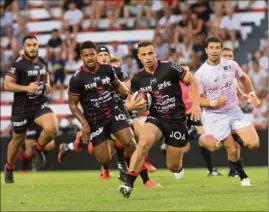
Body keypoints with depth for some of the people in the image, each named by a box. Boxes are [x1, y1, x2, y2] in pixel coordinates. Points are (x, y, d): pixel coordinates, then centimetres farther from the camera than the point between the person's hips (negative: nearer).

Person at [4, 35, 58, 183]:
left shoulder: (42, 62, 4)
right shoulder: (18, 64, -14)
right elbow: (7, 84, -18)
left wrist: (47, 85, 4)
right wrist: (26, 88, -28)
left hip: (40, 104, 4)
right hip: (22, 107, -4)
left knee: (52, 129, -24)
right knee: (18, 139, 11)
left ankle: (38, 149, 7)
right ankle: (9, 168, 37)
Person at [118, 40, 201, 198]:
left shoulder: (169, 68, -12)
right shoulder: (138, 79, -2)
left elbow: (193, 81, -5)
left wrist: (196, 105, -15)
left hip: (177, 120, -1)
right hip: (156, 118, 1)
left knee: (173, 167, 3)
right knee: (143, 143, -33)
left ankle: (178, 166, 44)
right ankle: (129, 184, -33)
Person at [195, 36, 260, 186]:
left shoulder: (231, 65, -3)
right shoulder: (200, 74, -12)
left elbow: (243, 78, 18)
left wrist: (252, 96, 13)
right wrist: (214, 103, -24)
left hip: (234, 111, 3)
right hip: (215, 116, -3)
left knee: (253, 144, -11)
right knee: (233, 150, -9)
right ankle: (243, 176, 17)